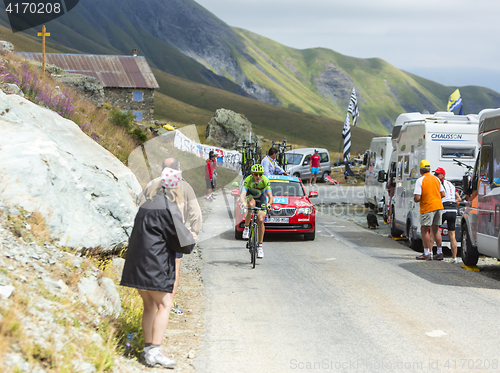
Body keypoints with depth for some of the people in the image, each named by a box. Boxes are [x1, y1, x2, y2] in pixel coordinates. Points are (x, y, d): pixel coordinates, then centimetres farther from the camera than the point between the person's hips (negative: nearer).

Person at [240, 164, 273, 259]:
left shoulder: (265, 181, -30)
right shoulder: (248, 180, -32)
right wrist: (243, 203, -62)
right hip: (250, 196, -1)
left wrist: (269, 204, -54)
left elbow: (270, 196, -32)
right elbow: (242, 195, -41)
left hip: (261, 197, 1)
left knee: (261, 220, -13)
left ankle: (260, 246, -4)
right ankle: (246, 228, -19)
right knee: (251, 204, -38)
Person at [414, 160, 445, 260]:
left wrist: (415, 199, 6)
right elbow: (442, 194, 11)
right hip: (438, 206, 7)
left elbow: (417, 198, -17)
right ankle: (439, 252, 14)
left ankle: (427, 253, -5)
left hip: (427, 207, -7)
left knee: (424, 229, -1)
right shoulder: (436, 179, 10)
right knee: (435, 229, 14)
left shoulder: (420, 181, -11)